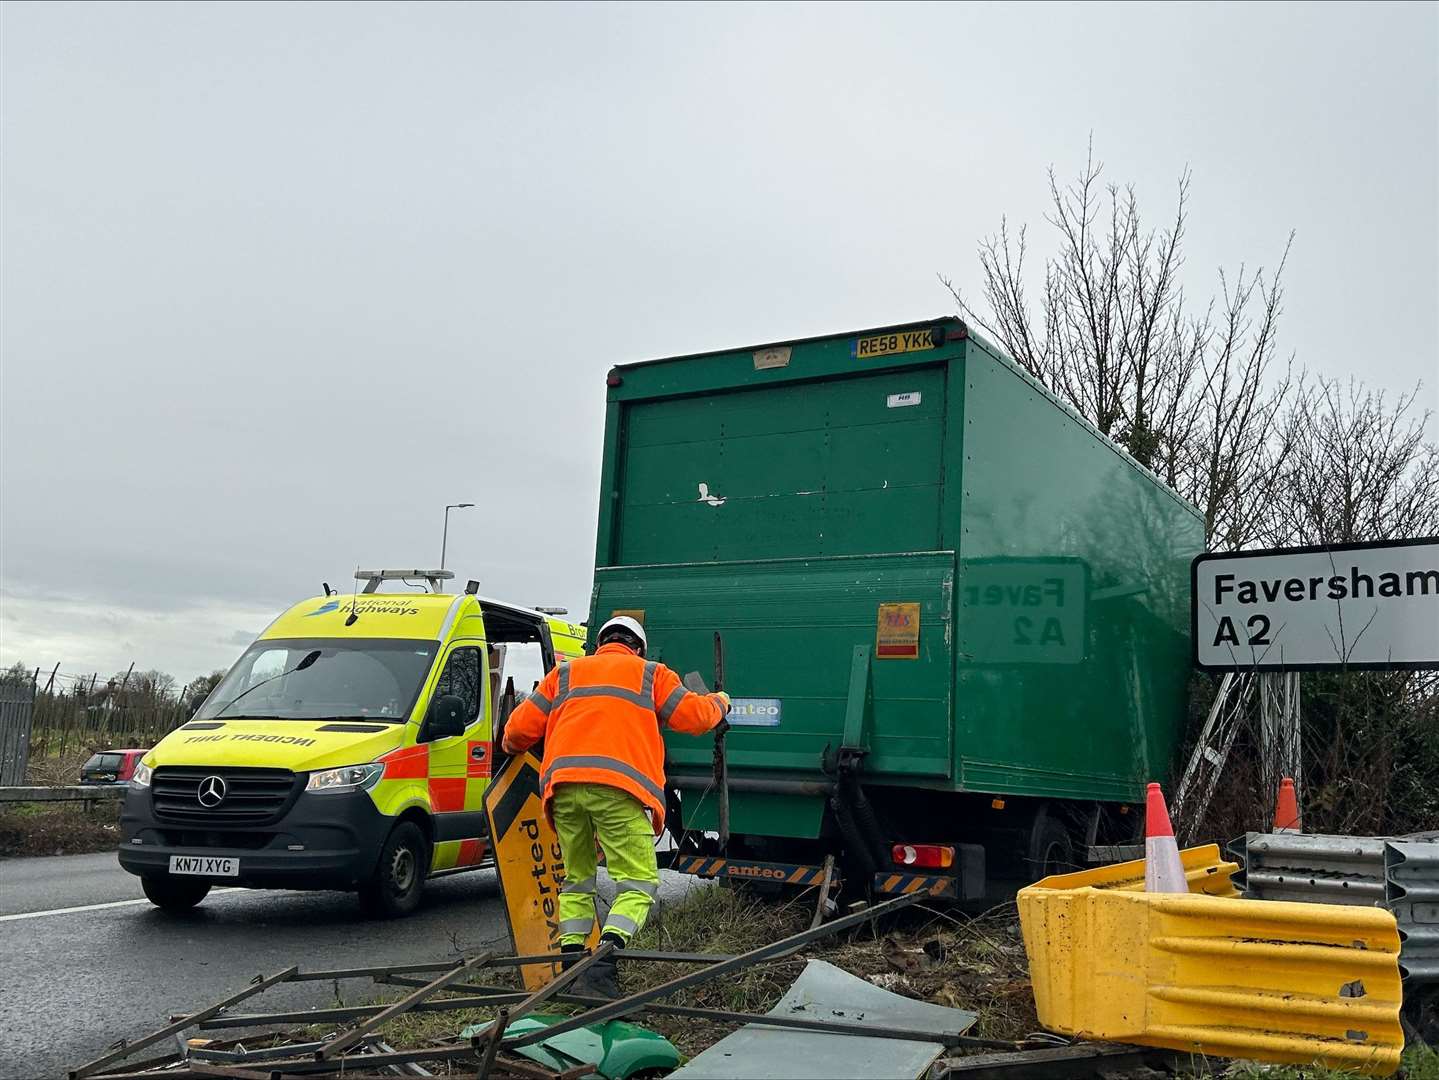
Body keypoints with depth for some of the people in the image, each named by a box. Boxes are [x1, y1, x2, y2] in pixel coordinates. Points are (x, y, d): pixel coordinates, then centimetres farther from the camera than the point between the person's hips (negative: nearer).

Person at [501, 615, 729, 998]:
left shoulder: (565, 673, 27)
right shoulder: (650, 674, 21)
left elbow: (520, 727, 22)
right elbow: (694, 715, 14)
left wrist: (512, 748, 44)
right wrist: (719, 703, 35)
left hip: (563, 786, 4)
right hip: (617, 787, -3)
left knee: (576, 879, 19)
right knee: (638, 881, -1)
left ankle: (572, 962, 13)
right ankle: (602, 964, -19)